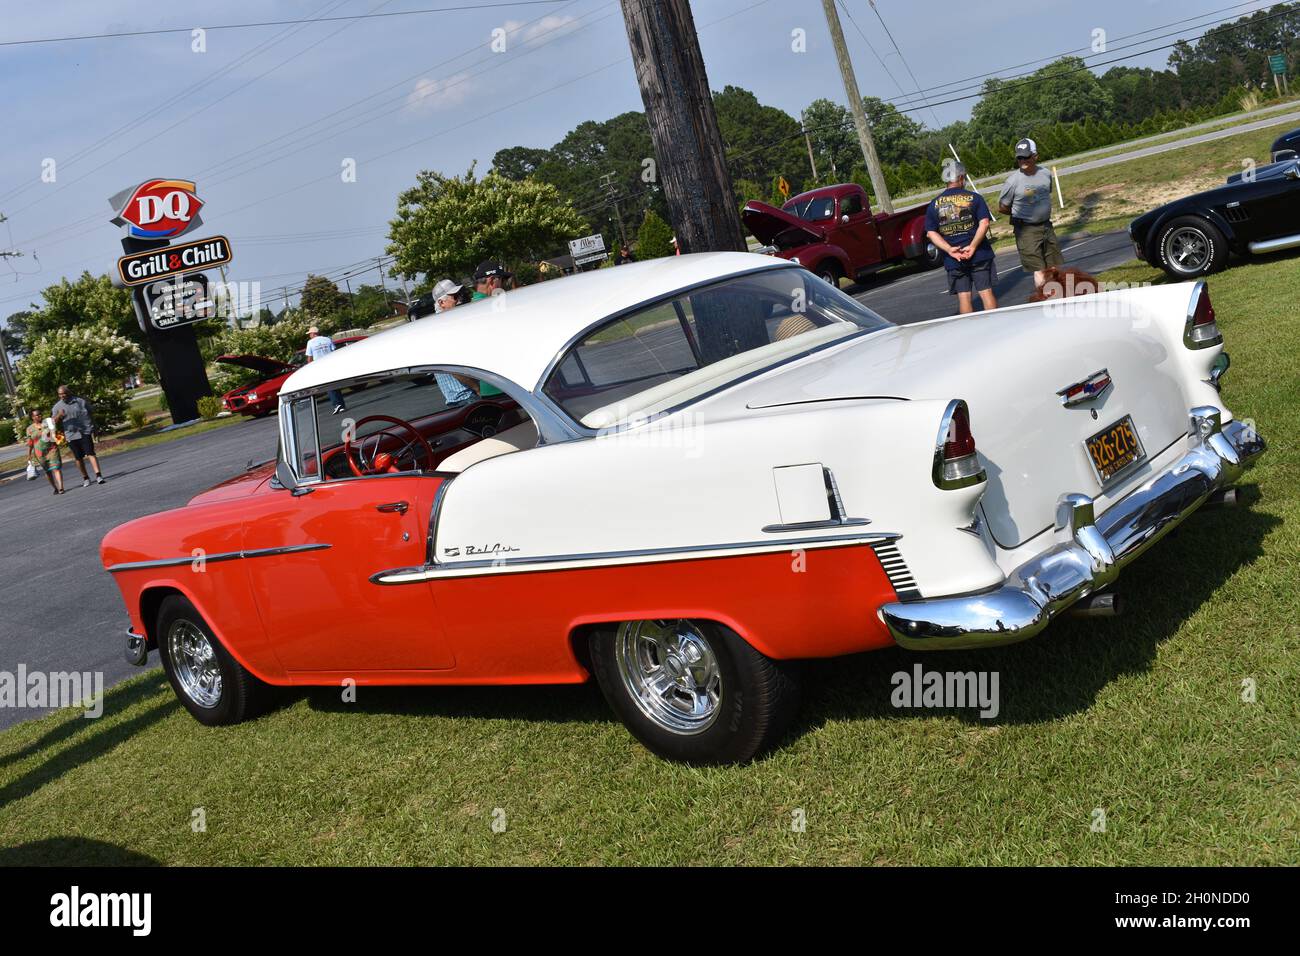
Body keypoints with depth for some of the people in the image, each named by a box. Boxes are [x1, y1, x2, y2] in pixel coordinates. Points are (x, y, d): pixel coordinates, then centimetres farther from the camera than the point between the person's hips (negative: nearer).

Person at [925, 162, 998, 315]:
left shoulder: (934, 204, 4)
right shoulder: (974, 197, -2)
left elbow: (931, 233, -2)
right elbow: (984, 223, -12)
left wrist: (949, 249, -9)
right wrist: (973, 246, -14)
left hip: (953, 259, 2)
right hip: (979, 255, -2)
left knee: (963, 296, 5)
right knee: (986, 291, 3)